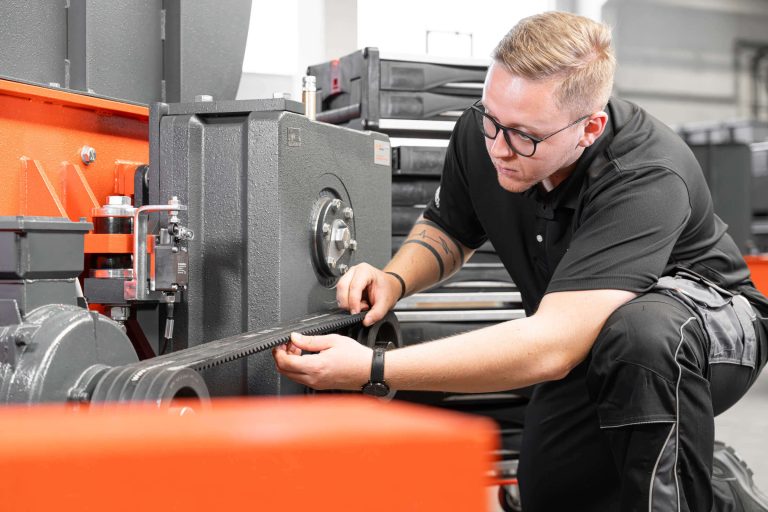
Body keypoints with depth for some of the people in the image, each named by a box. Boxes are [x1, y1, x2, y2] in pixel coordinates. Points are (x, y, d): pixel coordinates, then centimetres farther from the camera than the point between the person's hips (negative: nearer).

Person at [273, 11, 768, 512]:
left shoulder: (646, 178, -37)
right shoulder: (481, 132, -16)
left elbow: (551, 347, -46)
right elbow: (448, 228, 7)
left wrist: (371, 370, -49)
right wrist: (395, 279, -18)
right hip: (589, 347, 7)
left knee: (641, 329, -40)